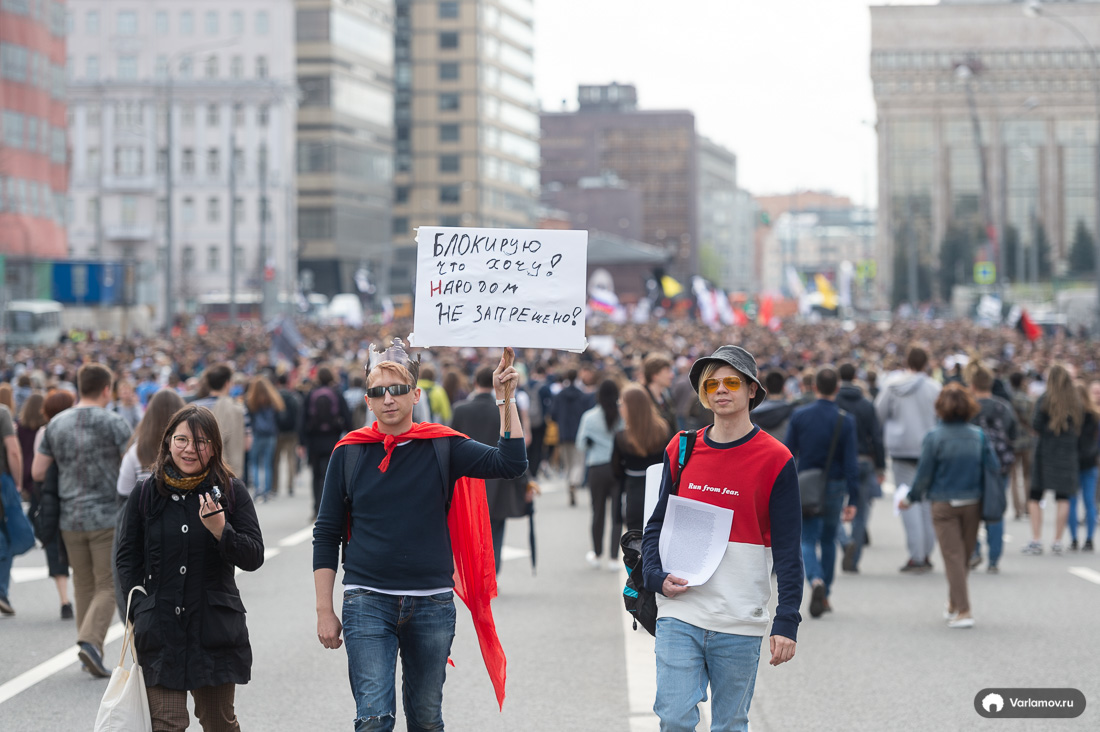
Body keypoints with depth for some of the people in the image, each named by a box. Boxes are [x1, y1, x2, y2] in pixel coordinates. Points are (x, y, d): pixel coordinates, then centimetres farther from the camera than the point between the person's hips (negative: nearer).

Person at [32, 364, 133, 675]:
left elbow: (37, 472, 7)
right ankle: (90, 641, -19)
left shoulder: (57, 424, 5)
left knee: (84, 586, 13)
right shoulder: (113, 423, -9)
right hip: (107, 517, -5)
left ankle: (91, 656, 13)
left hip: (71, 519, 5)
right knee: (107, 587, 1)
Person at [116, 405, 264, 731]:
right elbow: (127, 558, 12)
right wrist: (140, 609, 0)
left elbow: (254, 557, -3)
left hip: (215, 629, 0)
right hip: (159, 631, 0)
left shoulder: (231, 492, 0)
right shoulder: (146, 493, 4)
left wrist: (221, 530, -21)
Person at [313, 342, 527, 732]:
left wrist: (505, 400, -18)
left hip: (432, 603, 1)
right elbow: (326, 535, 6)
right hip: (367, 602, -1)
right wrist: (324, 610, 2)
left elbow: (510, 464, -11)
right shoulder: (349, 452, 3)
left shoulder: (442, 446, 2)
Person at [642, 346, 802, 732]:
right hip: (679, 612, 2)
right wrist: (658, 576, -4)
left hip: (739, 622, -2)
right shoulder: (680, 450, 7)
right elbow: (657, 523, 15)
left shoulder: (775, 460, -3)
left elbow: (787, 549, -4)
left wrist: (786, 623, -11)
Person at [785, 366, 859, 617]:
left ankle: (816, 581, -28)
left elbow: (788, 456, -2)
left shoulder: (799, 415, -5)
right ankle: (825, 596, 22)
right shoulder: (846, 421, -7)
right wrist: (853, 500, -5)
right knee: (828, 540, 18)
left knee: (807, 541, 1)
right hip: (834, 488, 1)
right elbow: (851, 463, -8)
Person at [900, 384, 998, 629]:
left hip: (944, 505, -3)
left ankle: (963, 611, -9)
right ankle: (954, 604, 30)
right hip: (973, 504, 3)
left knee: (953, 556, -1)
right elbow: (993, 469, -1)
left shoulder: (934, 438, -11)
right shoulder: (978, 436, -3)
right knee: (964, 556, 15)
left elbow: (924, 474, -7)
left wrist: (911, 499, 8)